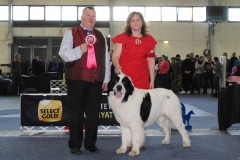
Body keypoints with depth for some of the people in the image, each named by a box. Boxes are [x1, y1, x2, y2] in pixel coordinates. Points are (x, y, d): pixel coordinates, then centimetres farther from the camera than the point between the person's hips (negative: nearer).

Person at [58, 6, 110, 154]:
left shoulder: (100, 36, 16)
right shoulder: (71, 33, 3)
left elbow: (106, 58, 14)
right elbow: (63, 53, -7)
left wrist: (106, 78, 9)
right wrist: (79, 50, -23)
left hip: (96, 80, 4)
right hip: (77, 79, -4)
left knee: (93, 114, 8)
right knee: (76, 113, 3)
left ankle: (91, 143, 18)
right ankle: (75, 144, 12)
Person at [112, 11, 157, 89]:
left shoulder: (149, 40, 12)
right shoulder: (122, 38, 5)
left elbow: (151, 61, 14)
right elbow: (115, 56, 1)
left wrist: (152, 80, 10)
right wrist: (117, 66, -21)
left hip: (142, 80, 2)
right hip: (124, 78, -2)